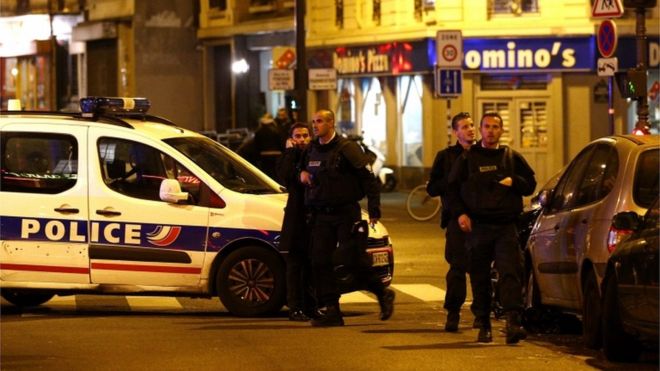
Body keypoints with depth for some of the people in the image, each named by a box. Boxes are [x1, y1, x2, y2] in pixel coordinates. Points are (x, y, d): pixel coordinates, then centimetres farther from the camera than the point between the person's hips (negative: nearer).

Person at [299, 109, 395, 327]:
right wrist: (302, 172, 6)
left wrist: (374, 211, -14)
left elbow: (369, 180, -9)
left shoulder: (346, 149, -8)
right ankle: (329, 310, 1)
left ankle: (383, 294, 13)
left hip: (346, 214, -6)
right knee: (320, 262, -2)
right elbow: (303, 167, 32)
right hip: (320, 216, 6)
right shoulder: (312, 150, 12)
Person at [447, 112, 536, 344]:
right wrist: (460, 213, -5)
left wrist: (513, 182, -4)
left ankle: (513, 323, -22)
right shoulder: (467, 159, 10)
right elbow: (452, 189, 10)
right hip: (477, 227, 0)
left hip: (506, 227, 0)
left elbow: (530, 184, 17)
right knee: (479, 278, 3)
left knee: (510, 273, -14)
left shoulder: (512, 157, 14)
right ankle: (484, 326, 12)